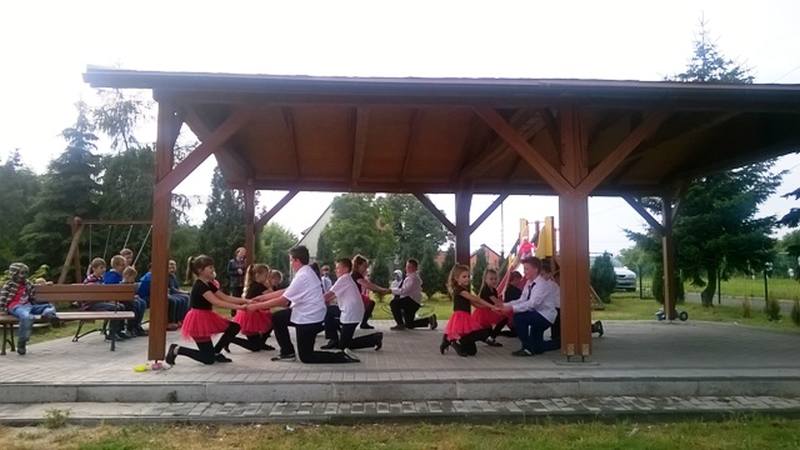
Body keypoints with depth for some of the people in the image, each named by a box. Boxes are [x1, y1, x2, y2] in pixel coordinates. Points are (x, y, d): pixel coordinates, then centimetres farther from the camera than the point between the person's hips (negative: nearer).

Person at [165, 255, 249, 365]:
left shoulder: (209, 285, 9)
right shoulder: (199, 286, -21)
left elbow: (226, 297, 4)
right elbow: (217, 302, -31)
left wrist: (245, 301, -7)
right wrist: (239, 307, -34)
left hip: (207, 318, 9)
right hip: (198, 321, -9)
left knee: (234, 327, 4)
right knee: (208, 359, -5)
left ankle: (215, 352, 14)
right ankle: (177, 350, 4)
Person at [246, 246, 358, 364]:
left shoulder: (302, 276, -21)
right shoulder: (306, 272, 8)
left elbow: (282, 300, -20)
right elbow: (285, 292, 11)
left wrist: (257, 306, -12)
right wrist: (262, 297, 11)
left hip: (308, 320, -9)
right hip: (310, 316, 9)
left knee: (306, 357, 2)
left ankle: (342, 356, -3)